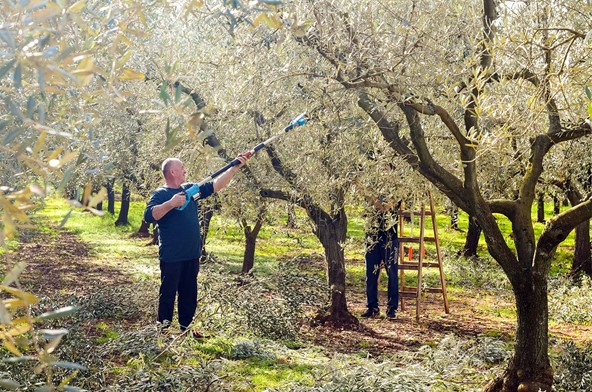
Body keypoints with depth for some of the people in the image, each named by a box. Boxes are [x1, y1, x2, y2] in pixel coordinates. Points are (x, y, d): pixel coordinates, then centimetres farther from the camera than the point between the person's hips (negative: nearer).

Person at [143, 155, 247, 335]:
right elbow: (149, 216, -23)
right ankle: (163, 330, 14)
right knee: (168, 294, 3)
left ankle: (186, 328, 26)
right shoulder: (160, 194, -9)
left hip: (192, 255, 7)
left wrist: (235, 168, 7)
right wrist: (171, 203, -31)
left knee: (189, 294, 15)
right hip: (171, 257, -7)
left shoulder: (189, 189, 11)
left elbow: (215, 185, 13)